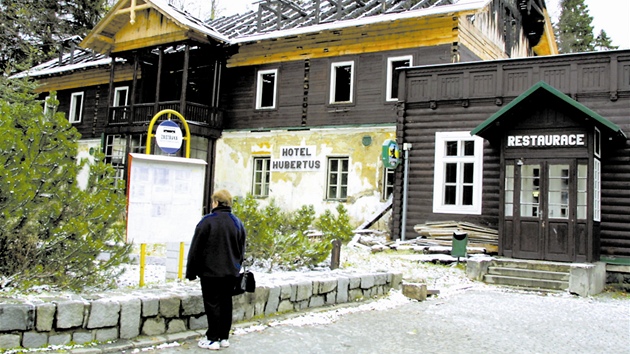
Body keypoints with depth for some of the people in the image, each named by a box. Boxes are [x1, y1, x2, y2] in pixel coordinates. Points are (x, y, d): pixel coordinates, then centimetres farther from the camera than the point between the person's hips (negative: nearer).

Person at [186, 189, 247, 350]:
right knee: (226, 303, 11)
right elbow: (241, 249, 14)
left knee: (213, 304, 0)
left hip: (211, 272, -5)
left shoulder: (207, 221, -11)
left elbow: (196, 249, -9)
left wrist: (191, 272, -1)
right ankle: (224, 337, 18)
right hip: (231, 272, 6)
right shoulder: (237, 223, 7)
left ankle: (213, 339, 4)